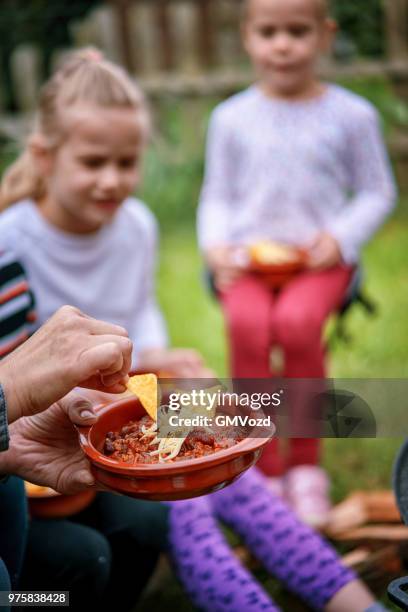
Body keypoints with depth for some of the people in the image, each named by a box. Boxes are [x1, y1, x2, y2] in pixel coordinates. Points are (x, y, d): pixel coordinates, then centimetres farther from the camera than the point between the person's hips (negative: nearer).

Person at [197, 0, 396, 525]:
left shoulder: (351, 115, 4)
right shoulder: (232, 118, 9)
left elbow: (377, 192, 10)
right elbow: (217, 196, 16)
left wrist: (342, 237, -8)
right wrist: (215, 244, -4)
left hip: (319, 257, -1)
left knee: (296, 321, -34)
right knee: (247, 324, -32)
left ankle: (304, 463, -12)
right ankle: (265, 471, -17)